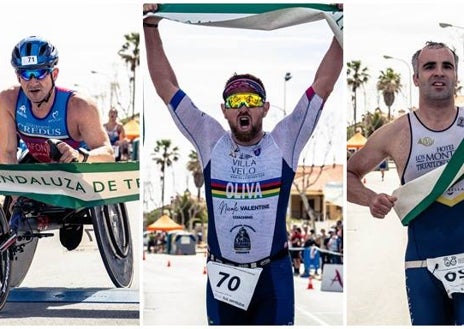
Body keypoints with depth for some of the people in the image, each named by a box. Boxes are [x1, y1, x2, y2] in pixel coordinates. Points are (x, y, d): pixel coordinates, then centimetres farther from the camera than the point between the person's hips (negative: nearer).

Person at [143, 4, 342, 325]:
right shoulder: (211, 143, 0)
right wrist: (151, 26, -5)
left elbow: (324, 82, -6)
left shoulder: (284, 143, -3)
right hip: (223, 274, 2)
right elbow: (166, 85, 0)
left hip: (273, 274, -1)